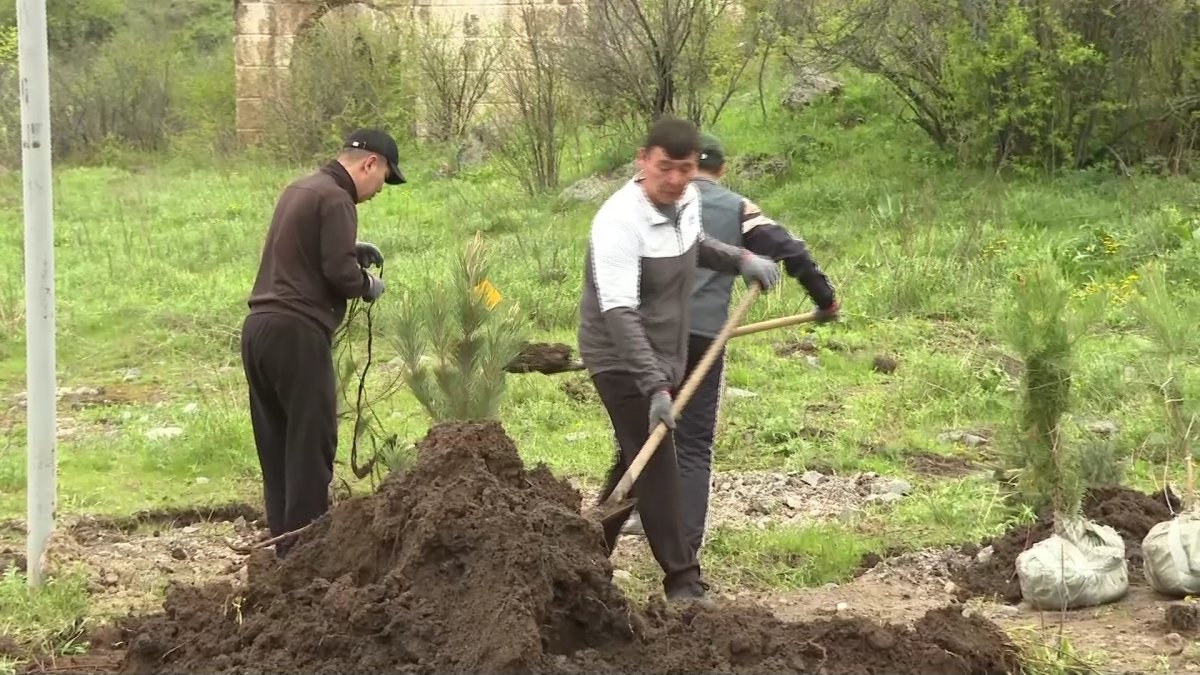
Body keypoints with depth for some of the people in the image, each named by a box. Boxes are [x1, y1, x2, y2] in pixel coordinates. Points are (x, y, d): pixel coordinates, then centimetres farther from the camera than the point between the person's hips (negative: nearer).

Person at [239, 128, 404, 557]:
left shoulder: (300, 189, 19)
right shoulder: (335, 199, -10)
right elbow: (339, 272, -17)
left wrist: (351, 248, 21)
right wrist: (368, 286, 2)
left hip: (258, 327, 9)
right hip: (297, 332, -9)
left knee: (276, 442, 12)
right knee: (312, 442, -3)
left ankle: (284, 541, 16)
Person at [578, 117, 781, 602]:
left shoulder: (687, 200, 0)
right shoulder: (619, 221, -26)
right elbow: (619, 313, -32)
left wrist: (740, 259, 8)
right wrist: (655, 387, -38)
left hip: (665, 358, 9)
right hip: (622, 362, -9)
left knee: (637, 460, 17)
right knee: (656, 466, -10)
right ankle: (682, 579, -5)